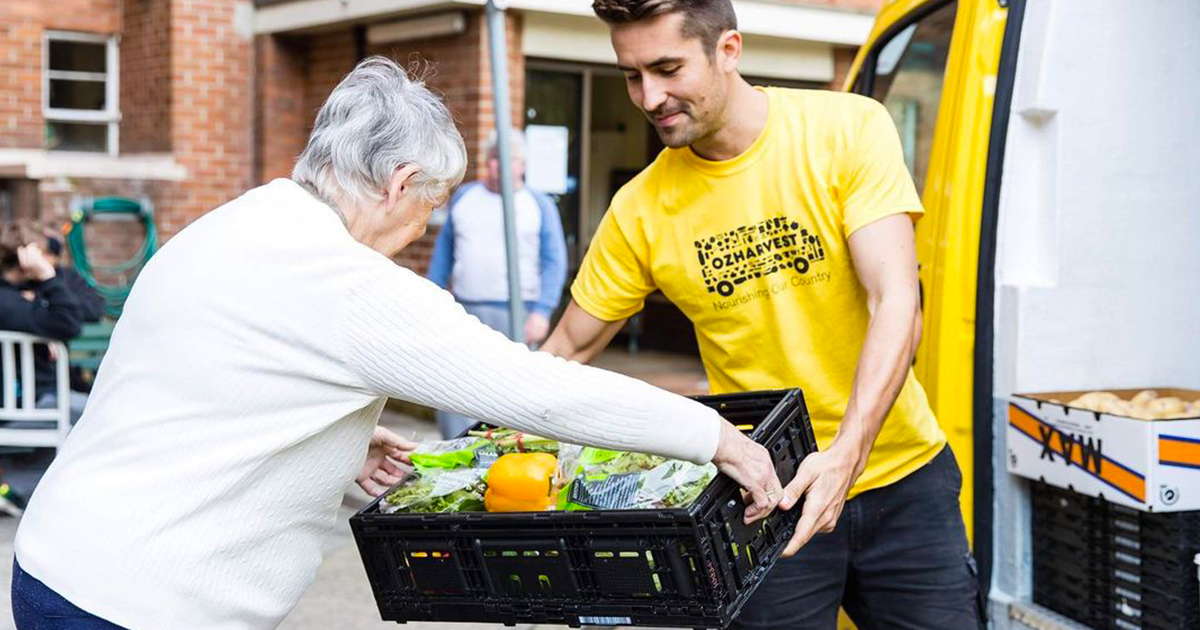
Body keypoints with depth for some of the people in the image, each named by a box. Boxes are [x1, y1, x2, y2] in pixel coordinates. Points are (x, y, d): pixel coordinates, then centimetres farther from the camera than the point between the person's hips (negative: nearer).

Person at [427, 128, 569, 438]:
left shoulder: (540, 205, 5)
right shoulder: (463, 197, 14)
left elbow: (555, 263, -1)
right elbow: (444, 252, 17)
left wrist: (542, 311, -12)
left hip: (514, 315, -3)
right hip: (464, 313, 3)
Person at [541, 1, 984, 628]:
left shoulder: (849, 129, -11)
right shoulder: (640, 211, -6)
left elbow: (896, 307, -18)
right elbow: (568, 348, 4)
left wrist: (847, 451, -32)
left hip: (902, 477, 0)